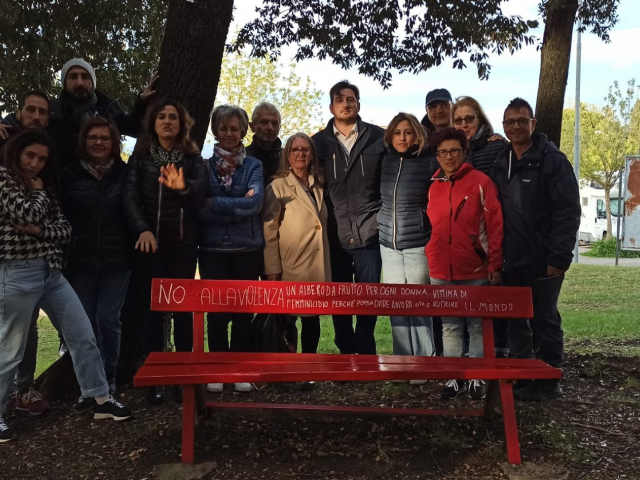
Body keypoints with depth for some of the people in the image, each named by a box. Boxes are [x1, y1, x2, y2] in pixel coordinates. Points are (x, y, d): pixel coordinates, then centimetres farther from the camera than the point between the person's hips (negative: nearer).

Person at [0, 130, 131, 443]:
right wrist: (38, 192, -1)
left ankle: (101, 400, 16)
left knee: (83, 335, 6)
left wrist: (40, 231, -10)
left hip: (51, 271, 7)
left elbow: (66, 230, 8)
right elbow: (27, 214, -19)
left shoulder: (43, 186, 16)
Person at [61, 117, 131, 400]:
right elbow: (62, 215, 5)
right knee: (85, 321, 6)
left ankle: (109, 378, 13)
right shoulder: (70, 174, 5)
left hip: (117, 260, -1)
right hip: (81, 260, 1)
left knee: (108, 319, -4)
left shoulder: (125, 174, 2)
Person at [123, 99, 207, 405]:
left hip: (184, 243, 0)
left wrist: (183, 187, -37)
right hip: (150, 241, 0)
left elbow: (201, 188, -14)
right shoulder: (140, 157, 6)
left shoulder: (193, 158, 5)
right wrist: (142, 230, -21)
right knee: (153, 308, 1)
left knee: (183, 307, 2)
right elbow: (130, 196, -5)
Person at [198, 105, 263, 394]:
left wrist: (214, 203, -13)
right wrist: (237, 207, -14)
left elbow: (254, 203, -12)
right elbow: (199, 210, -4)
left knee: (243, 311, 7)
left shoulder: (253, 166, 4)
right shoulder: (204, 166, 5)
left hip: (247, 249, 0)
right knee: (216, 311, 2)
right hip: (212, 250, 0)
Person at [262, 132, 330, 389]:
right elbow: (269, 232, -8)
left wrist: (325, 265, 12)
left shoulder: (318, 186, 12)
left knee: (312, 318, 7)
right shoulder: (277, 187, -4)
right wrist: (273, 270, -13)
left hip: (316, 265, 5)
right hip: (291, 266, -4)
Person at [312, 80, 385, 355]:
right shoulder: (319, 142, 6)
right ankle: (346, 350, 25)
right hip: (335, 235, 2)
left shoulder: (378, 137, 3)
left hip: (368, 232, -1)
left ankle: (364, 351, 20)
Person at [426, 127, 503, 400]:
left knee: (477, 325, 6)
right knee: (450, 326, 10)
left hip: (475, 271, -4)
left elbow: (495, 226, -6)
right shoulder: (433, 187, 9)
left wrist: (494, 266, -9)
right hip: (441, 272, 4)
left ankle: (477, 378, 16)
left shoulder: (480, 182, -4)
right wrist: (430, 260, 11)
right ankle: (454, 378, 19)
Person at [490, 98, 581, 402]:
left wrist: (558, 257, -18)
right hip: (513, 262, 6)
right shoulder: (501, 165, 13)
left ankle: (548, 384, 14)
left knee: (545, 321, 3)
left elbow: (568, 211, -12)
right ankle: (520, 379, 23)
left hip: (543, 262, -6)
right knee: (517, 322, 12)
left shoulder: (552, 160, -6)